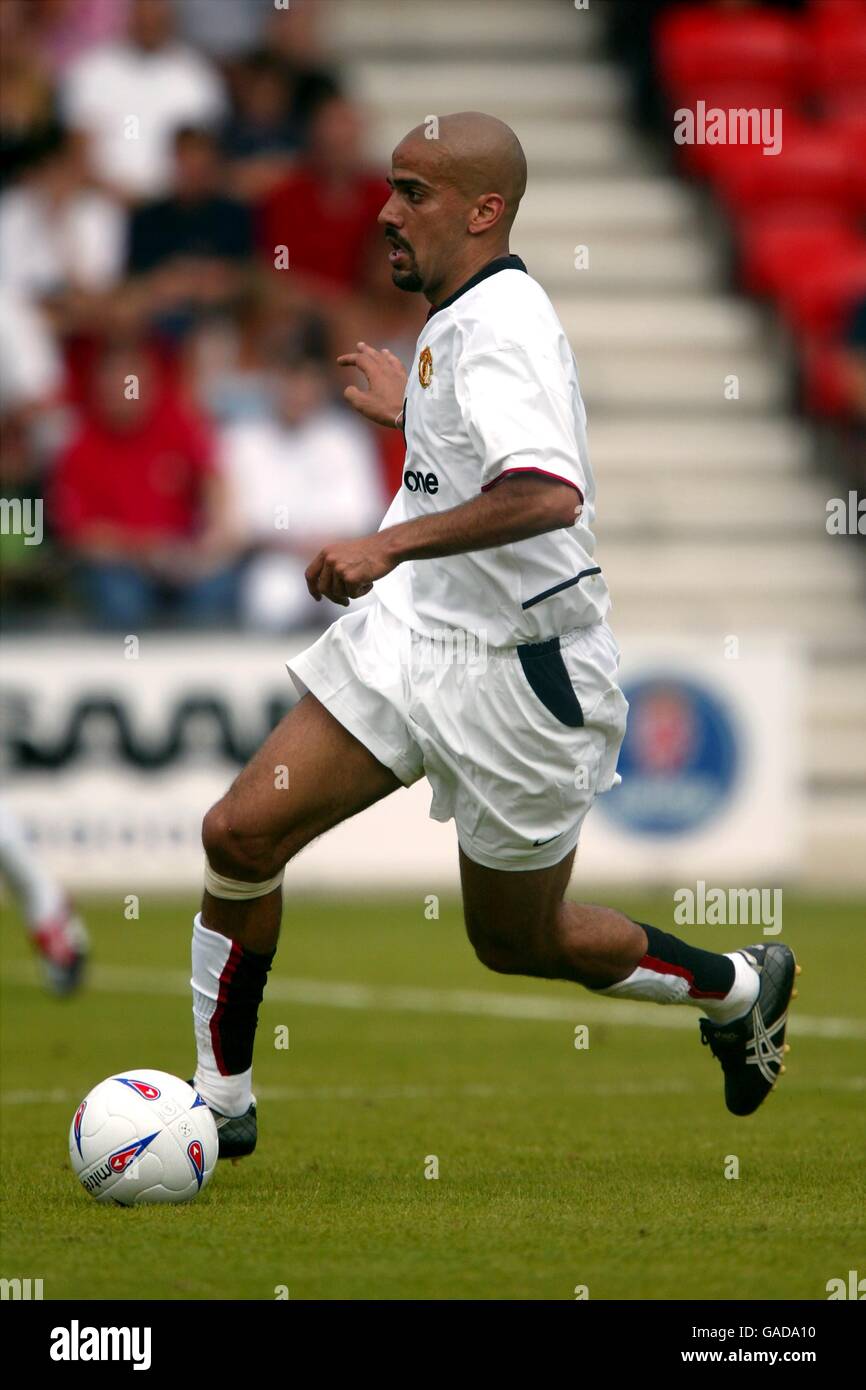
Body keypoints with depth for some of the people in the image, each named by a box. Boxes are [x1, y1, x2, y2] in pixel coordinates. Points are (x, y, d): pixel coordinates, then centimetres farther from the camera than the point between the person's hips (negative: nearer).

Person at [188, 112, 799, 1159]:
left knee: (516, 942, 9)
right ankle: (221, 1102, 5)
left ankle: (738, 987, 35)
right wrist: (413, 415, 34)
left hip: (517, 672, -8)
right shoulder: (455, 322, 10)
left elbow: (550, 493, -38)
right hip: (410, 636, 8)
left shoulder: (500, 327, -21)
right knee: (241, 833, -7)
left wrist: (389, 544, -41)